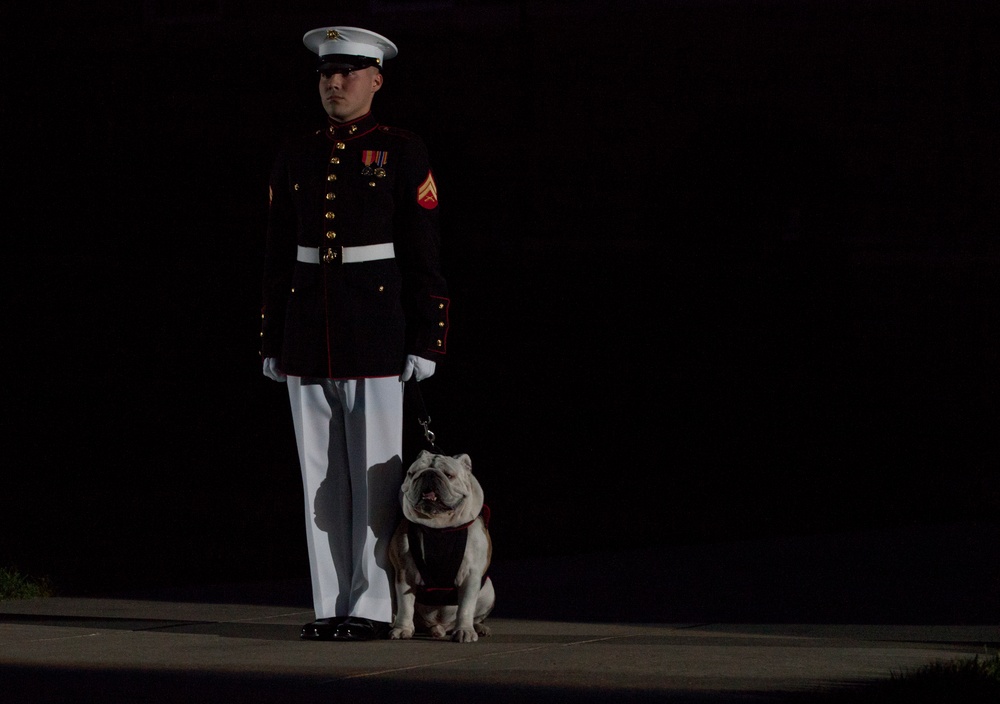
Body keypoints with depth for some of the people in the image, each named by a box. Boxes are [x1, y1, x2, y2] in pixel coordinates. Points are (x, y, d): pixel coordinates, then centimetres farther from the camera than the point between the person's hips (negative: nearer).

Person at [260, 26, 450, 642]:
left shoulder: (402, 153, -1)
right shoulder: (297, 158, 11)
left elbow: (425, 255, -4)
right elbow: (279, 258, 14)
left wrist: (426, 341, -9)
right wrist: (272, 342, 11)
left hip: (377, 333, -4)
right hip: (309, 336, 4)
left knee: (376, 475, -3)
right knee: (321, 476, 5)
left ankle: (373, 608, 1)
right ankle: (331, 607, 8)